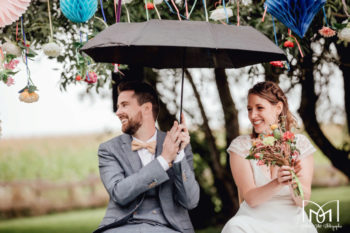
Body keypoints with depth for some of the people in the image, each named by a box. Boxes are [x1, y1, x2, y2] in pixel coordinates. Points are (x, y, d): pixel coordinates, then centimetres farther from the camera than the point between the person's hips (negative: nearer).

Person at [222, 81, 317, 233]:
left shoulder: (300, 144, 3)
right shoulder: (241, 146, 0)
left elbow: (303, 201, -3)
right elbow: (250, 198, -10)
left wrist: (294, 182, -25)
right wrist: (278, 183, -28)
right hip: (253, 219, -1)